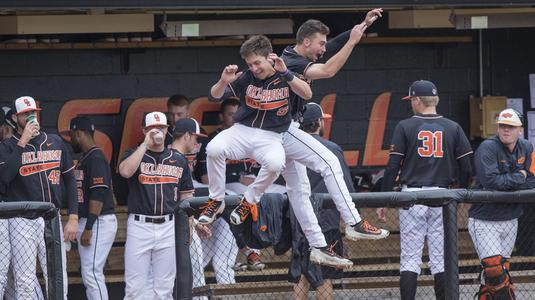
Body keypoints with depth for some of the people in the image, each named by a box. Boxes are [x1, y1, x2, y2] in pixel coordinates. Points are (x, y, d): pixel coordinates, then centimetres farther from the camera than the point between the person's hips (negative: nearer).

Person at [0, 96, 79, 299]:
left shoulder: (55, 142, 13)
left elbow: (70, 179, 15)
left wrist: (73, 218, 6)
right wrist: (22, 142, -13)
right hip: (22, 222, -3)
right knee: (25, 283, -7)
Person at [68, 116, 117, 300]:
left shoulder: (95, 158, -13)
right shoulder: (85, 158, 18)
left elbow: (98, 195, -20)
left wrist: (89, 228, -23)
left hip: (98, 222, -11)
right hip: (87, 223, 11)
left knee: (91, 273, -14)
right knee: (89, 274, 11)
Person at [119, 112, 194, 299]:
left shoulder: (178, 160, 12)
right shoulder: (134, 155, 5)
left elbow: (186, 196, 13)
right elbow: (125, 171, -18)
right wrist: (145, 143, -14)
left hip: (168, 227, 2)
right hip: (139, 227, -2)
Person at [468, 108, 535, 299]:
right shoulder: (488, 148, -14)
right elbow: (490, 181, -26)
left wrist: (506, 183, -15)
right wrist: (519, 177, -14)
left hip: (510, 220, 6)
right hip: (484, 222, -6)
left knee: (501, 269, 9)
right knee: (494, 269, -17)